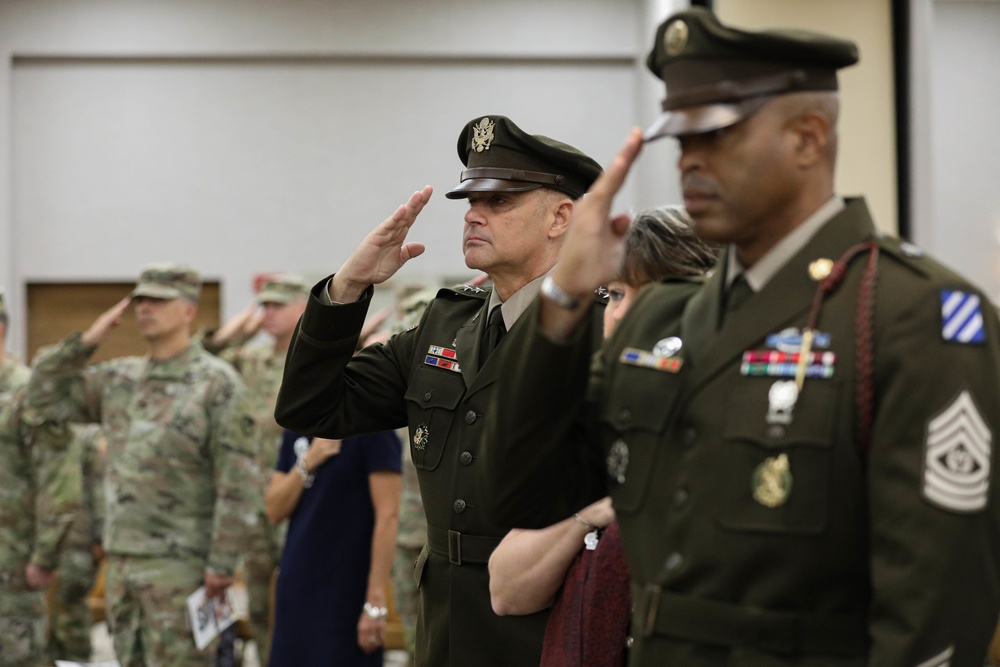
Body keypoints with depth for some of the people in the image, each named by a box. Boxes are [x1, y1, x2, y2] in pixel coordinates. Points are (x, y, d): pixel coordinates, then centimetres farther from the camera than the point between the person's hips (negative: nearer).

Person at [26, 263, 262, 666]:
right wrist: (86, 342, 2)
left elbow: (237, 484, -12)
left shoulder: (216, 383, -8)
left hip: (179, 564, -7)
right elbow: (45, 395, 14)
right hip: (122, 558, 7)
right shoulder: (119, 379, 12)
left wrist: (222, 563, -16)